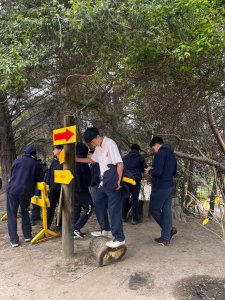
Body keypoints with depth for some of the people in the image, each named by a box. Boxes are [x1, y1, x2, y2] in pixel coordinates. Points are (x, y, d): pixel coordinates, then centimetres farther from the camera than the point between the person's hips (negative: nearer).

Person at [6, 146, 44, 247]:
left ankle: (14, 240, 6)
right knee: (25, 213, 20)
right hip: (26, 192, 0)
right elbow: (40, 180, 8)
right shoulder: (37, 164, 5)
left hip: (12, 190, 0)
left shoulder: (16, 161, 10)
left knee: (12, 215, 8)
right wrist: (32, 192, 23)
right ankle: (27, 236, 21)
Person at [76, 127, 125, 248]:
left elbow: (120, 164, -19)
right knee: (98, 203, 17)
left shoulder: (110, 144, -16)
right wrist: (77, 159, 23)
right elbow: (92, 159, 29)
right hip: (104, 183, 10)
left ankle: (119, 238, 6)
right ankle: (105, 229, 31)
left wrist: (118, 181, -17)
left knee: (114, 210, -5)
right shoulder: (98, 147, 12)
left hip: (113, 184, -10)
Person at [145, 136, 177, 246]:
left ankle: (169, 229, 12)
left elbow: (157, 172, -23)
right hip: (170, 187, 9)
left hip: (160, 187, -8)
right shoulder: (172, 154, 14)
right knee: (167, 210, 8)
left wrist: (149, 171, -4)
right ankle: (166, 238, 12)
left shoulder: (160, 154, -14)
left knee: (154, 209, 8)